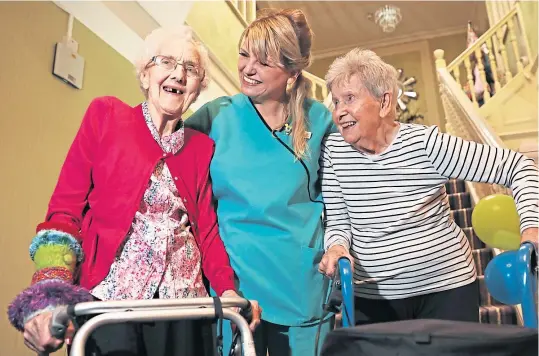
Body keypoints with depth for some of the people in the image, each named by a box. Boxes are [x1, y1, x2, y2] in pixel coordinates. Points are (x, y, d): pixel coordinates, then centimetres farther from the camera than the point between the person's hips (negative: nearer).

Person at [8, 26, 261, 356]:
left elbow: (207, 228, 6)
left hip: (182, 300, 3)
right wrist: (53, 293, -18)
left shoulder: (202, 146, 9)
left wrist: (227, 289, -11)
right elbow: (65, 208, -4)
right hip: (108, 296, -3)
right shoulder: (106, 115, 1)